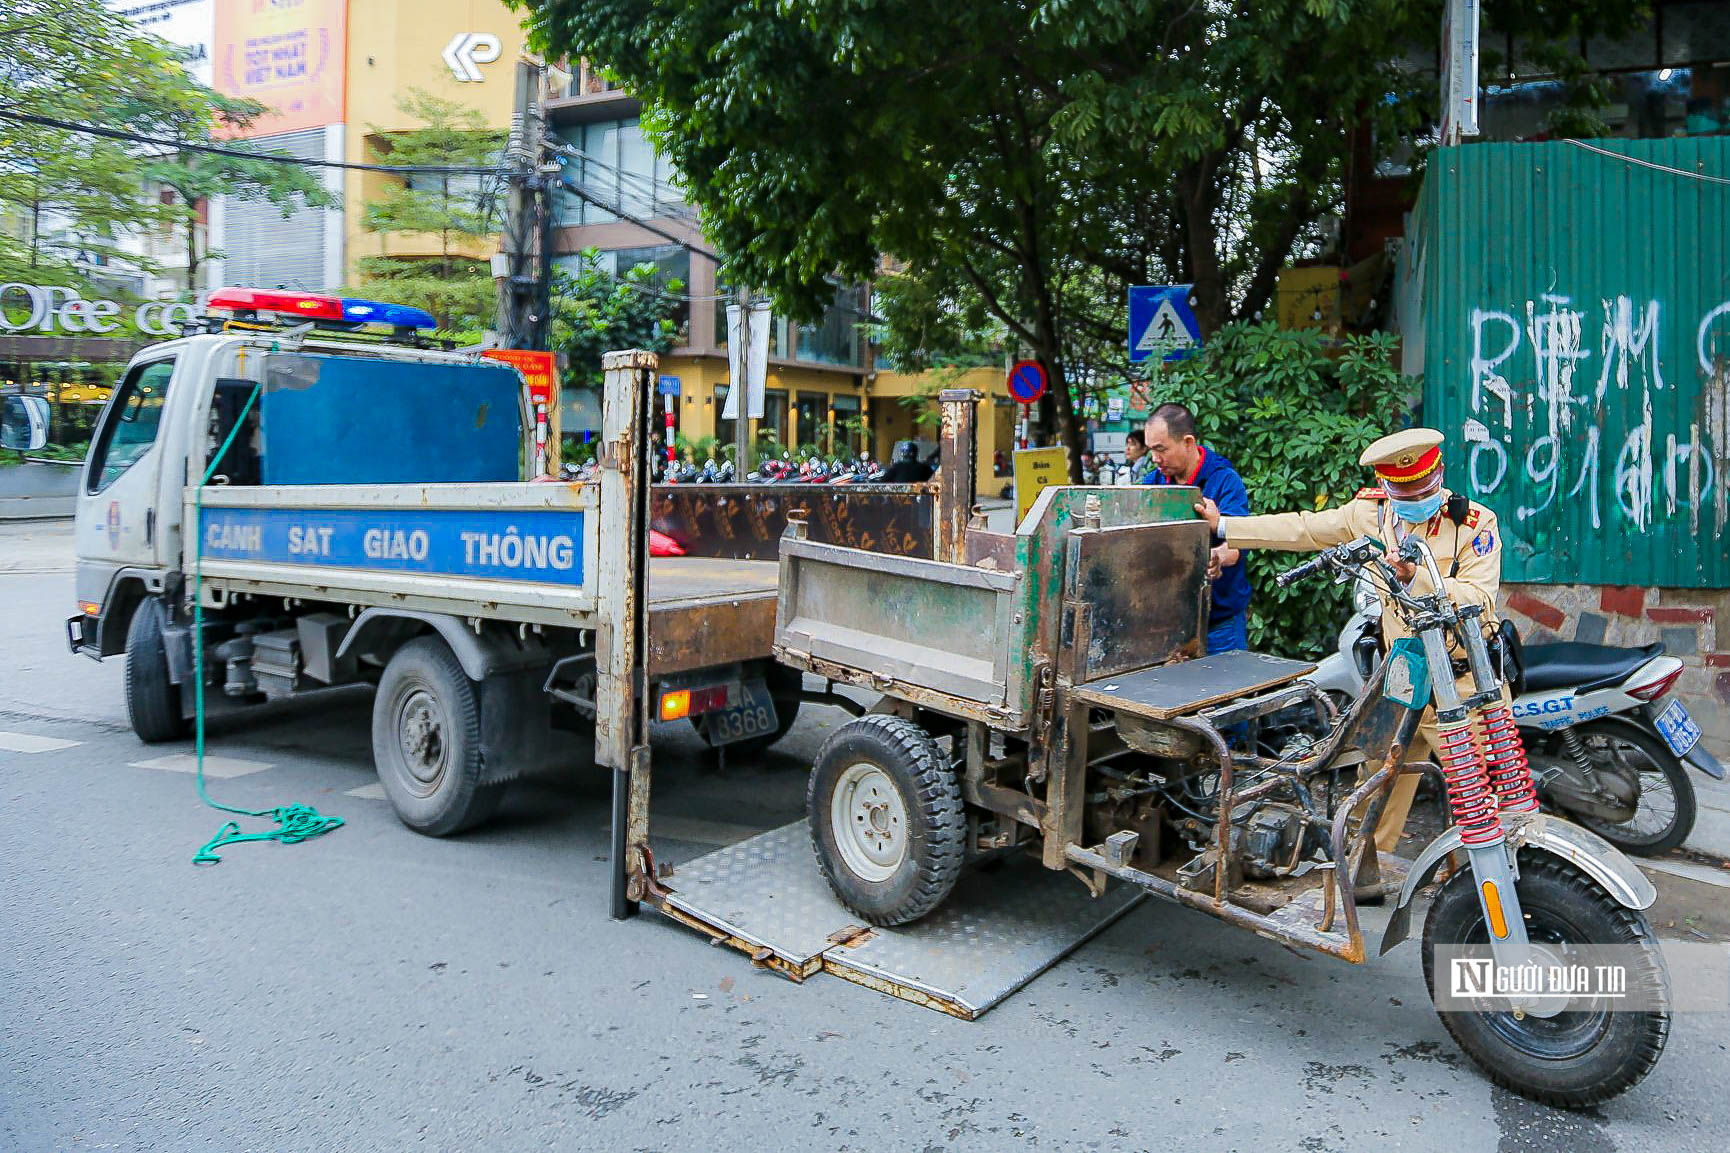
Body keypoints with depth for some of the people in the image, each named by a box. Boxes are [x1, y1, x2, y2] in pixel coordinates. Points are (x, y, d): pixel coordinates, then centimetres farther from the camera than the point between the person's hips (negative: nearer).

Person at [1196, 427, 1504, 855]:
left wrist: (1416, 578, -33)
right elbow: (1302, 528, 12)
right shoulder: (1370, 511, 3)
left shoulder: (1477, 522, -9)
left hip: (1462, 684, -4)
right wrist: (1225, 526, 14)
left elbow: (1478, 599, -19)